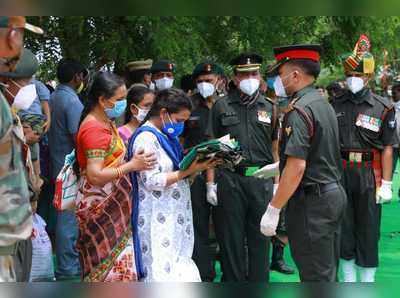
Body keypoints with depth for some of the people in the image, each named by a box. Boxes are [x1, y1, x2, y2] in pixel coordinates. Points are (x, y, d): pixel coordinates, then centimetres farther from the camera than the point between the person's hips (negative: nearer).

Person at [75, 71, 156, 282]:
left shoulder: (106, 122, 13)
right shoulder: (94, 129, -18)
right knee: (109, 264, -4)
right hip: (99, 207, -9)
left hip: (112, 205, 9)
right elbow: (95, 176, -24)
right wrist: (132, 165, -23)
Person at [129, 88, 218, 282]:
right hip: (157, 220, -9)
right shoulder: (146, 138, -13)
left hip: (173, 218, 9)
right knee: (162, 271, -8)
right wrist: (187, 171, -19)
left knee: (179, 268, 7)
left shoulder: (167, 136, 16)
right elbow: (151, 181, -20)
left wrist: (196, 167, 6)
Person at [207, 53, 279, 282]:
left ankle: (259, 281, 16)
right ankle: (233, 280, 14)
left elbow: (275, 148, 13)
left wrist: (277, 183, 6)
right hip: (230, 179, -1)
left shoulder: (269, 107, 10)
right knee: (231, 238, 4)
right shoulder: (221, 106, 6)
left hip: (262, 179, 1)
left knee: (260, 238, 6)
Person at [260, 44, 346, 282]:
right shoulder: (324, 104, 13)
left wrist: (273, 210, -21)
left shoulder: (300, 110, -18)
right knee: (328, 271, 17)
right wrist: (276, 167, 29)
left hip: (311, 202, -10)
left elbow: (297, 167, -24)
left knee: (314, 275, -3)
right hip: (335, 194, 10)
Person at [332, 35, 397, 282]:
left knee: (368, 230, 3)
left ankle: (368, 280, 14)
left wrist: (386, 184, -10)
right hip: (340, 172, 3)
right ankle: (348, 278, 23)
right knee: (343, 227, 10)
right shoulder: (337, 104, 6)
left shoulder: (383, 108, -4)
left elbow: (387, 149, -6)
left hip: (368, 174, -3)